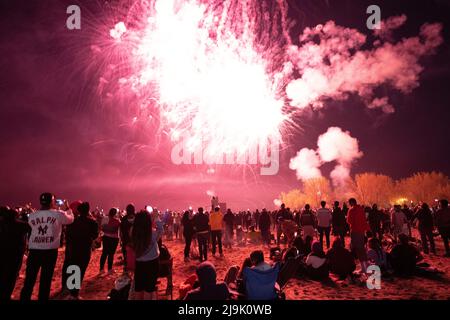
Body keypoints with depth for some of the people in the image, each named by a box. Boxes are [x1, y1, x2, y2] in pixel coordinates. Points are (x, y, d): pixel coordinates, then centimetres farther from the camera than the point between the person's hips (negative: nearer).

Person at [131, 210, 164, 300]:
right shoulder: (153, 234, -22)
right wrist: (156, 218, 5)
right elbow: (161, 229, -3)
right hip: (152, 264, -2)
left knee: (138, 290, 19)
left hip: (139, 265, 3)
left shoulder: (134, 233, -14)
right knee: (149, 290, 13)